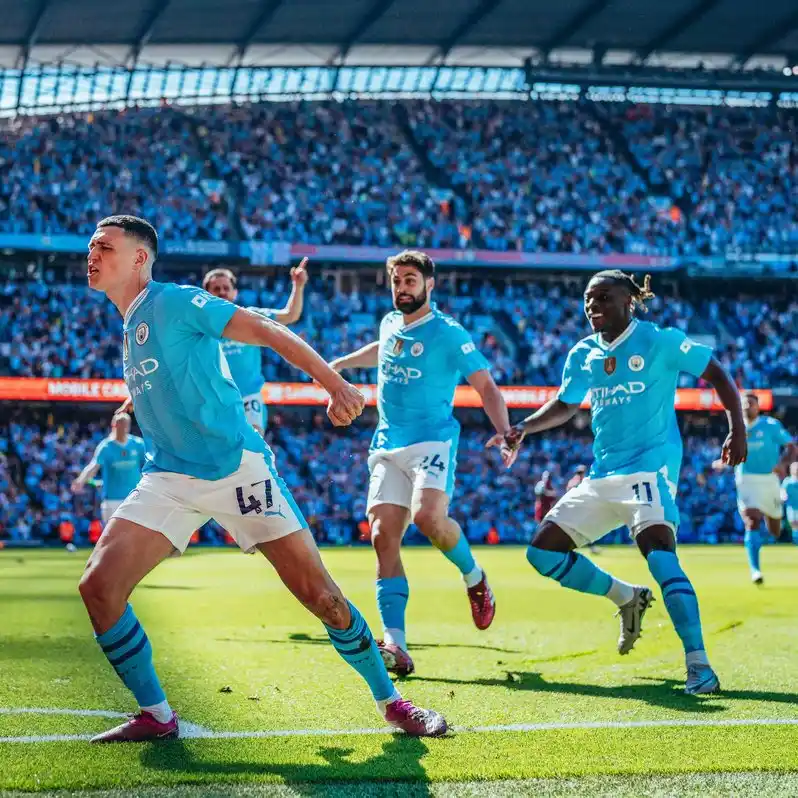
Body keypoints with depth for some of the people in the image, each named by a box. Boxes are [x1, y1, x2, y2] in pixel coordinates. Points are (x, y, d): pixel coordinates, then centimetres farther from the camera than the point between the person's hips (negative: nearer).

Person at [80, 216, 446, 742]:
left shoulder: (174, 302, -4)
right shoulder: (130, 328, 18)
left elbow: (269, 333, -11)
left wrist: (337, 386, -22)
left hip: (237, 468, -6)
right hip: (169, 479, 7)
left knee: (318, 592, -6)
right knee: (98, 586, -11)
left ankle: (391, 701, 11)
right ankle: (155, 715, 3)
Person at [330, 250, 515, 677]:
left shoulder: (448, 333, -5)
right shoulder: (389, 324, 14)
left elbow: (486, 387, -8)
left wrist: (505, 432, -22)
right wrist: (338, 364, 44)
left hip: (432, 441, -6)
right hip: (387, 447, 6)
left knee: (427, 516, -30)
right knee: (383, 537, -8)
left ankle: (474, 578, 1)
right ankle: (395, 644, -11)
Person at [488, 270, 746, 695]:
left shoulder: (659, 341, -6)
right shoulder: (583, 354, 10)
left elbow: (717, 374, -2)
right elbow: (564, 406, 24)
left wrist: (737, 431, -13)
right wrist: (523, 428, 8)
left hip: (650, 465, -7)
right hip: (602, 473, 7)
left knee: (658, 552, -29)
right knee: (542, 551, 2)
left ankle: (699, 666, -29)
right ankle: (626, 597, 21)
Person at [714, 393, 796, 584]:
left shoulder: (771, 425, -5)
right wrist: (723, 463, -3)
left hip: (769, 480, 0)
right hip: (746, 480, 0)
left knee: (774, 532, 11)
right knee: (752, 523, -19)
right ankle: (755, 570, -20)